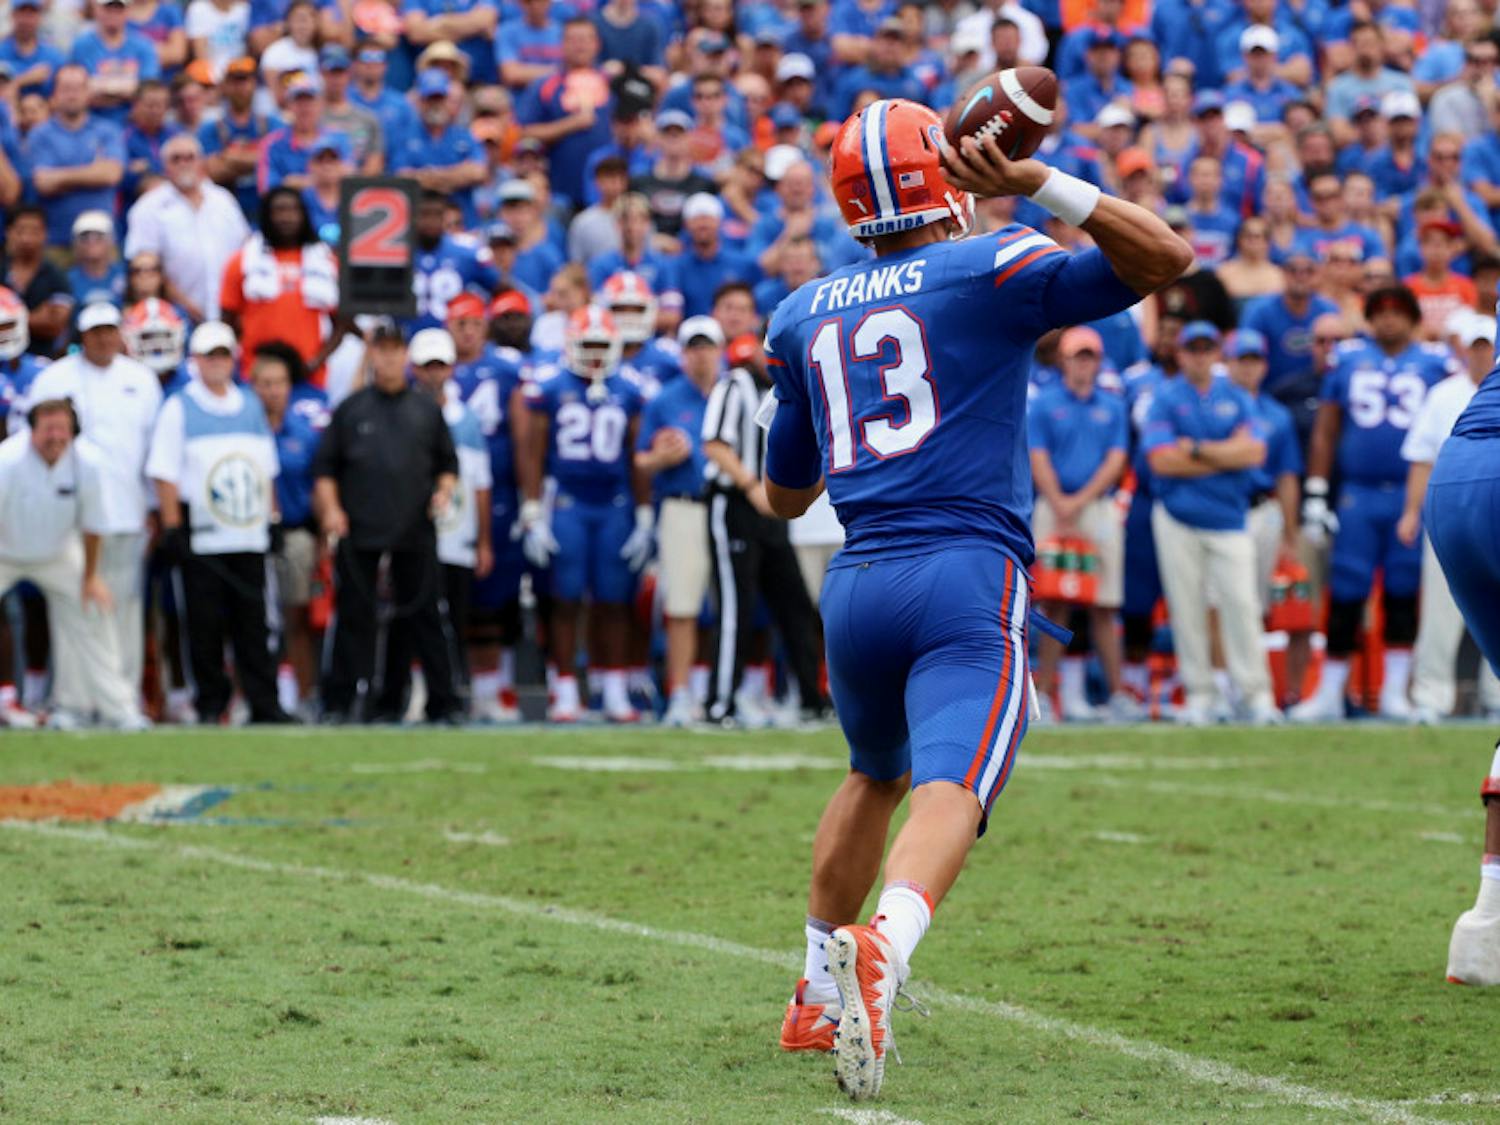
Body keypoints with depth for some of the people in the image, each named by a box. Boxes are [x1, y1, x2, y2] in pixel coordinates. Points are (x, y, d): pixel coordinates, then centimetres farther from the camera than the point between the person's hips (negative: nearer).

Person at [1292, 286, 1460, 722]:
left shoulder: (1435, 362, 5)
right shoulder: (1348, 360, 8)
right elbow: (1325, 433, 10)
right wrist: (1314, 496, 5)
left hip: (1414, 495, 0)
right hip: (1358, 494, 0)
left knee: (1403, 595, 4)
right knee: (1345, 598, 0)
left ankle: (1395, 693, 11)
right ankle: (1329, 694, 6)